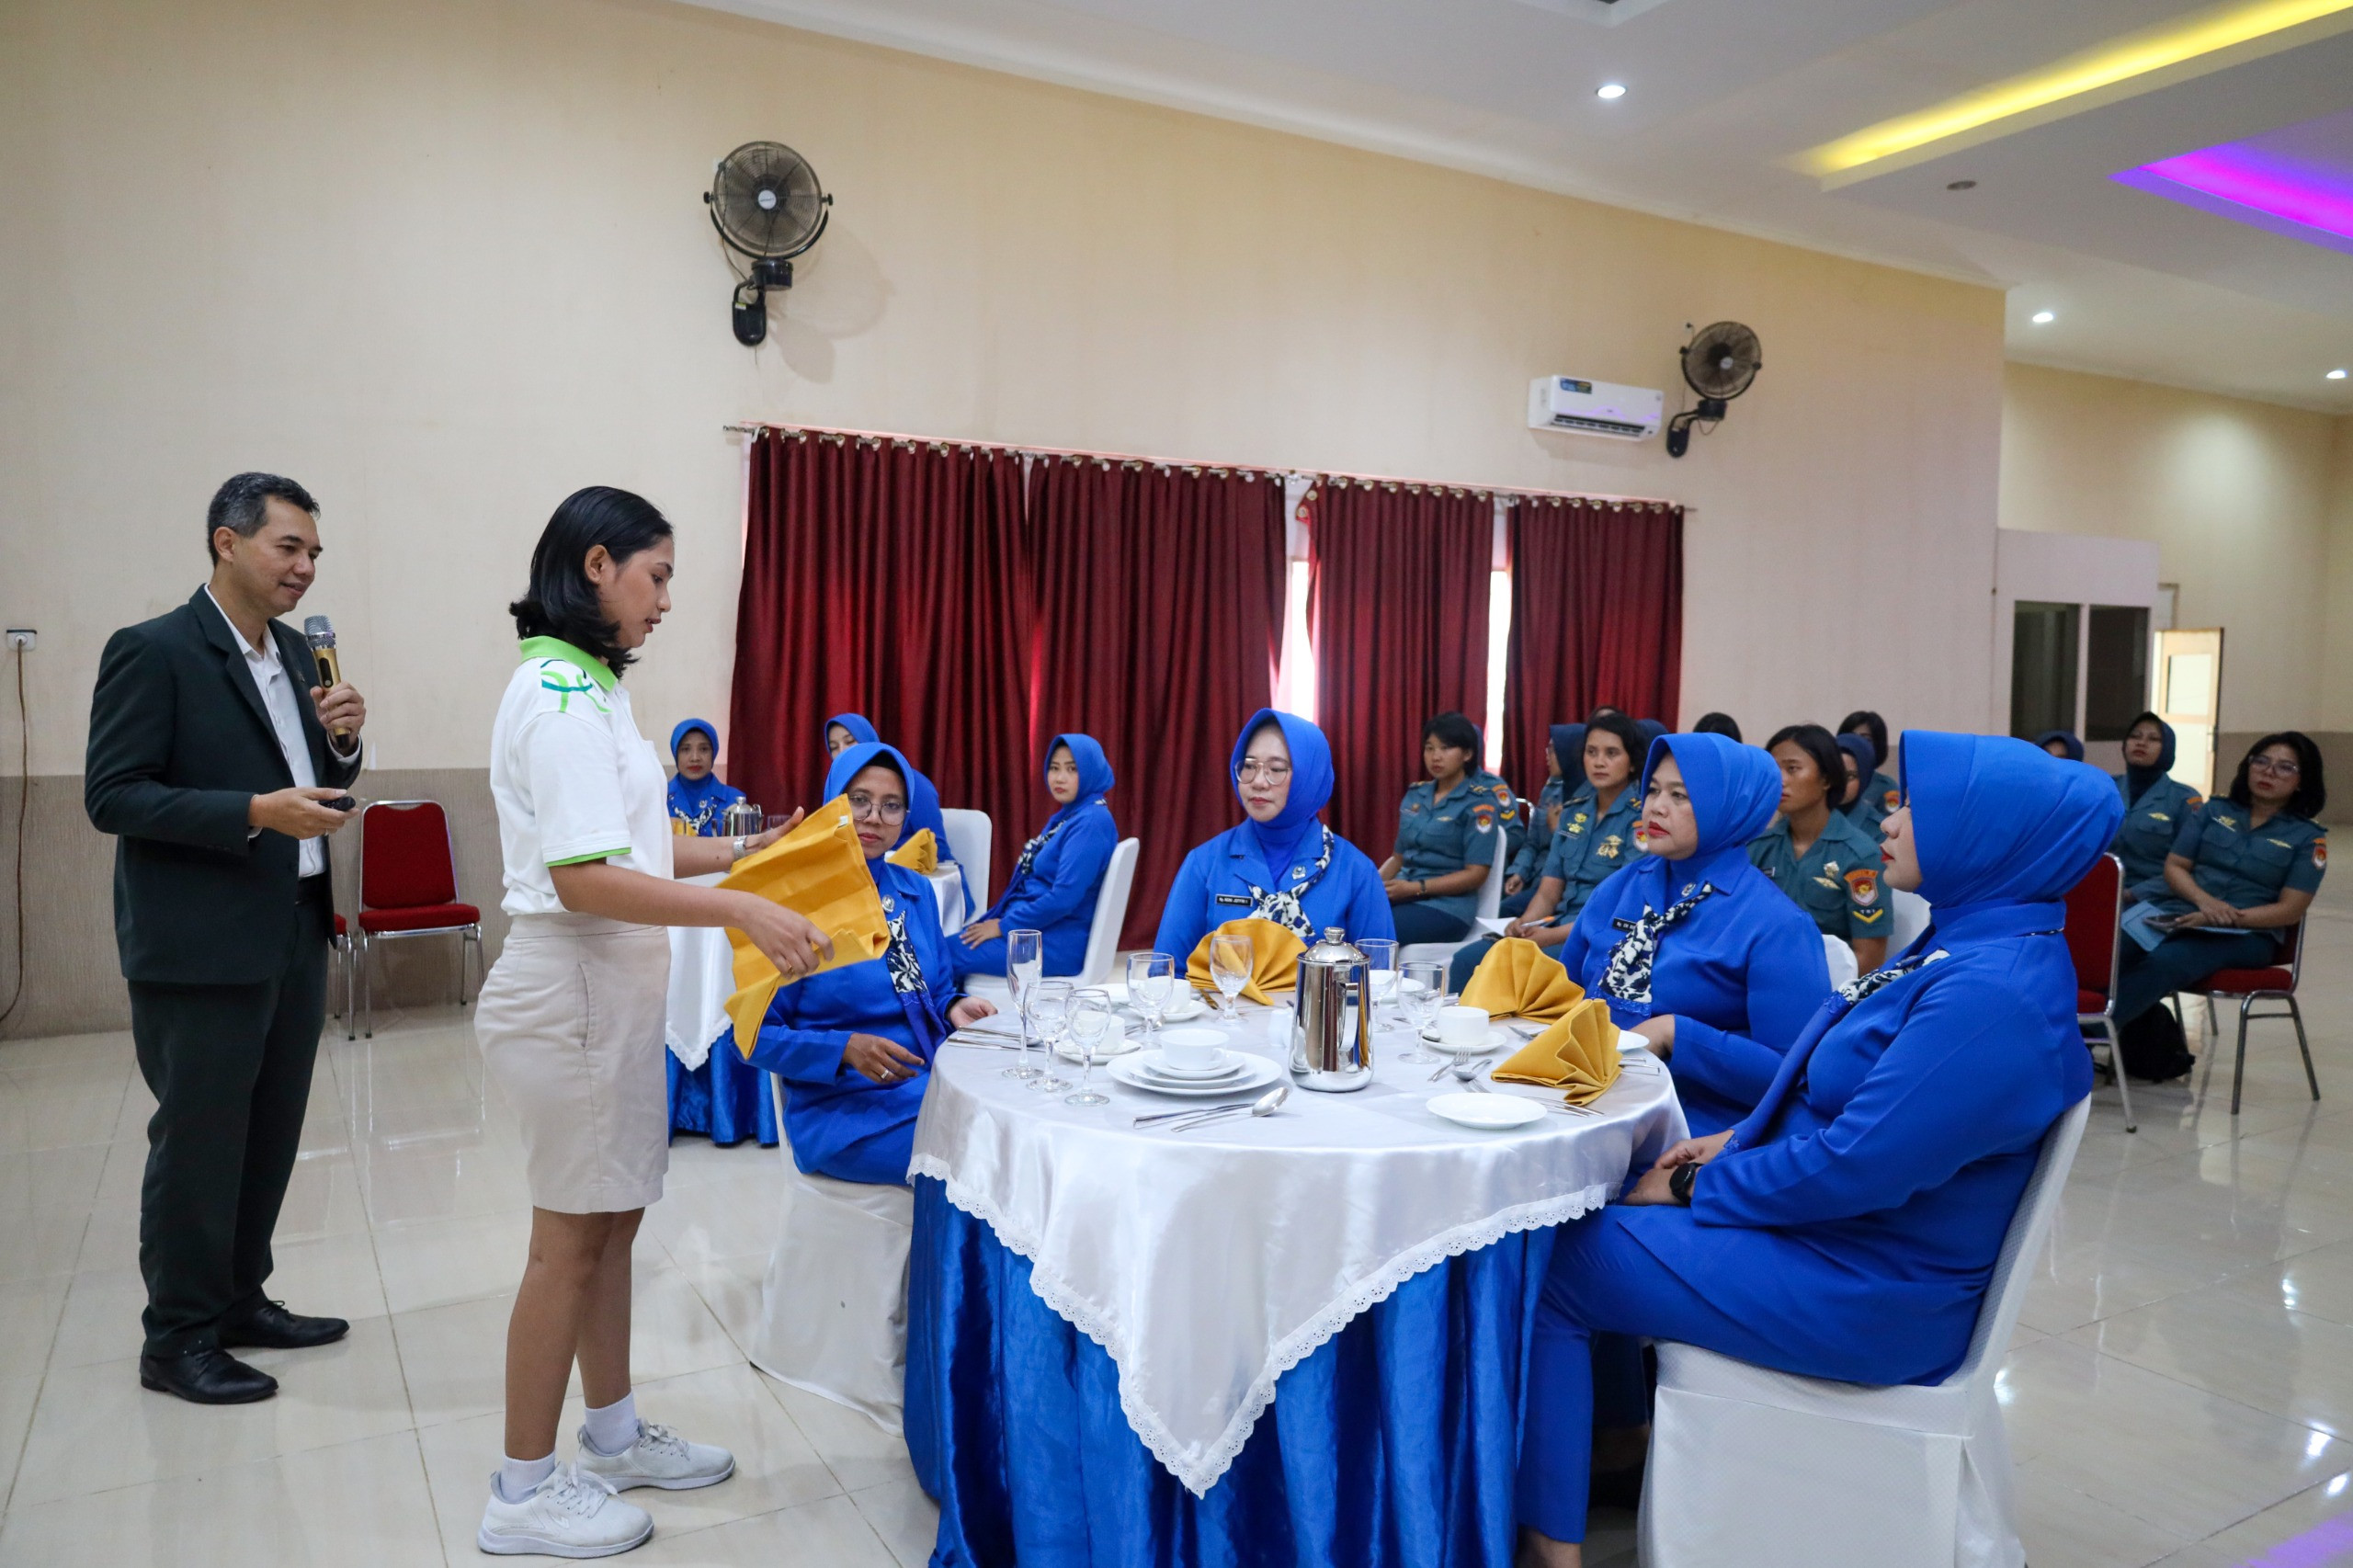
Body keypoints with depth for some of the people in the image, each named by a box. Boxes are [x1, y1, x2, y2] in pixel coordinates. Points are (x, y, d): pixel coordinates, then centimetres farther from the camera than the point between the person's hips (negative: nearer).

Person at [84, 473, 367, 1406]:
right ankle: (178, 1338, 19)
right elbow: (111, 796, -15)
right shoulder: (152, 652, -11)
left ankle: (240, 1301, 32)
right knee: (199, 1143, 4)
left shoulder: (294, 653, 11)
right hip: (201, 945, -7)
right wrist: (254, 812, -24)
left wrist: (341, 740, -4)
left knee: (270, 1136, 16)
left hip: (295, 935, 7)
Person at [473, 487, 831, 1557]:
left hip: (611, 991, 10)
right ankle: (525, 1491, 19)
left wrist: (741, 854, 9)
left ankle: (614, 1436, 33)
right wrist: (740, 909, -26)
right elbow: (584, 878, -25)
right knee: (572, 1235, 3)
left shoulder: (581, 685, 12)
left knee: (611, 1219, 17)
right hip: (572, 995, -10)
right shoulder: (561, 696, -19)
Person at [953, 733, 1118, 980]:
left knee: (945, 954, -10)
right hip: (1034, 926, 9)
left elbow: (1063, 897, -24)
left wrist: (1004, 926, -15)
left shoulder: (1091, 822, -17)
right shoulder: (1067, 816, 13)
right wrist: (997, 917, 8)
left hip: (1059, 942, -9)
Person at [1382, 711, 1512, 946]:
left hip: (1447, 904, -6)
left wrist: (1415, 887, -17)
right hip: (1402, 896, 6)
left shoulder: (1479, 803, -2)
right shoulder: (1414, 796, 16)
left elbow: (1475, 874, -9)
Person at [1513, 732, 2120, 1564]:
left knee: (1547, 1264, -8)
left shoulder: (1993, 996, -29)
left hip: (1856, 1293, -10)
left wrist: (1695, 1192, -15)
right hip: (1823, 1225, 10)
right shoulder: (1967, 944, 4)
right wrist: (1739, 1141, 3)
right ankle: (1619, 1427, 25)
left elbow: (1852, 1166, -29)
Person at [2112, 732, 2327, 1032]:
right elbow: (2175, 866, 10)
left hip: (2247, 933, -3)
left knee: (2164, 962, -37)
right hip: (2179, 912, 3)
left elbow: (2290, 910, -1)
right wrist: (2204, 900, -11)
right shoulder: (2213, 811, 16)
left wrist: (2229, 918, -14)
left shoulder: (2309, 838, 7)